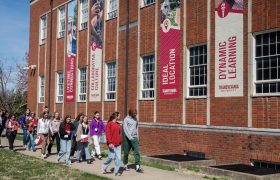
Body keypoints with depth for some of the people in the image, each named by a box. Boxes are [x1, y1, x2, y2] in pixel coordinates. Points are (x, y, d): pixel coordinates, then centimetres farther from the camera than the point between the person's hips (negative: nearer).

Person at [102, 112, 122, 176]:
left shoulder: (118, 124, 12)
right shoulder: (109, 123, -7)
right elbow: (107, 134, -12)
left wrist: (120, 142, 15)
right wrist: (110, 143, -18)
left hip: (118, 144, 6)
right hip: (112, 144, -6)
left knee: (118, 158, 1)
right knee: (111, 157, -1)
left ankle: (116, 171, 9)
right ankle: (104, 167, 23)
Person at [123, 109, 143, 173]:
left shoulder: (135, 119, 11)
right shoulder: (126, 119, -6)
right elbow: (125, 129, -13)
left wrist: (137, 137, 15)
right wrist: (129, 137, -21)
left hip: (134, 138, 4)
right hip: (127, 138, -4)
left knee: (137, 152, -8)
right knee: (126, 152, 7)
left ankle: (138, 167, -11)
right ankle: (125, 165, 24)